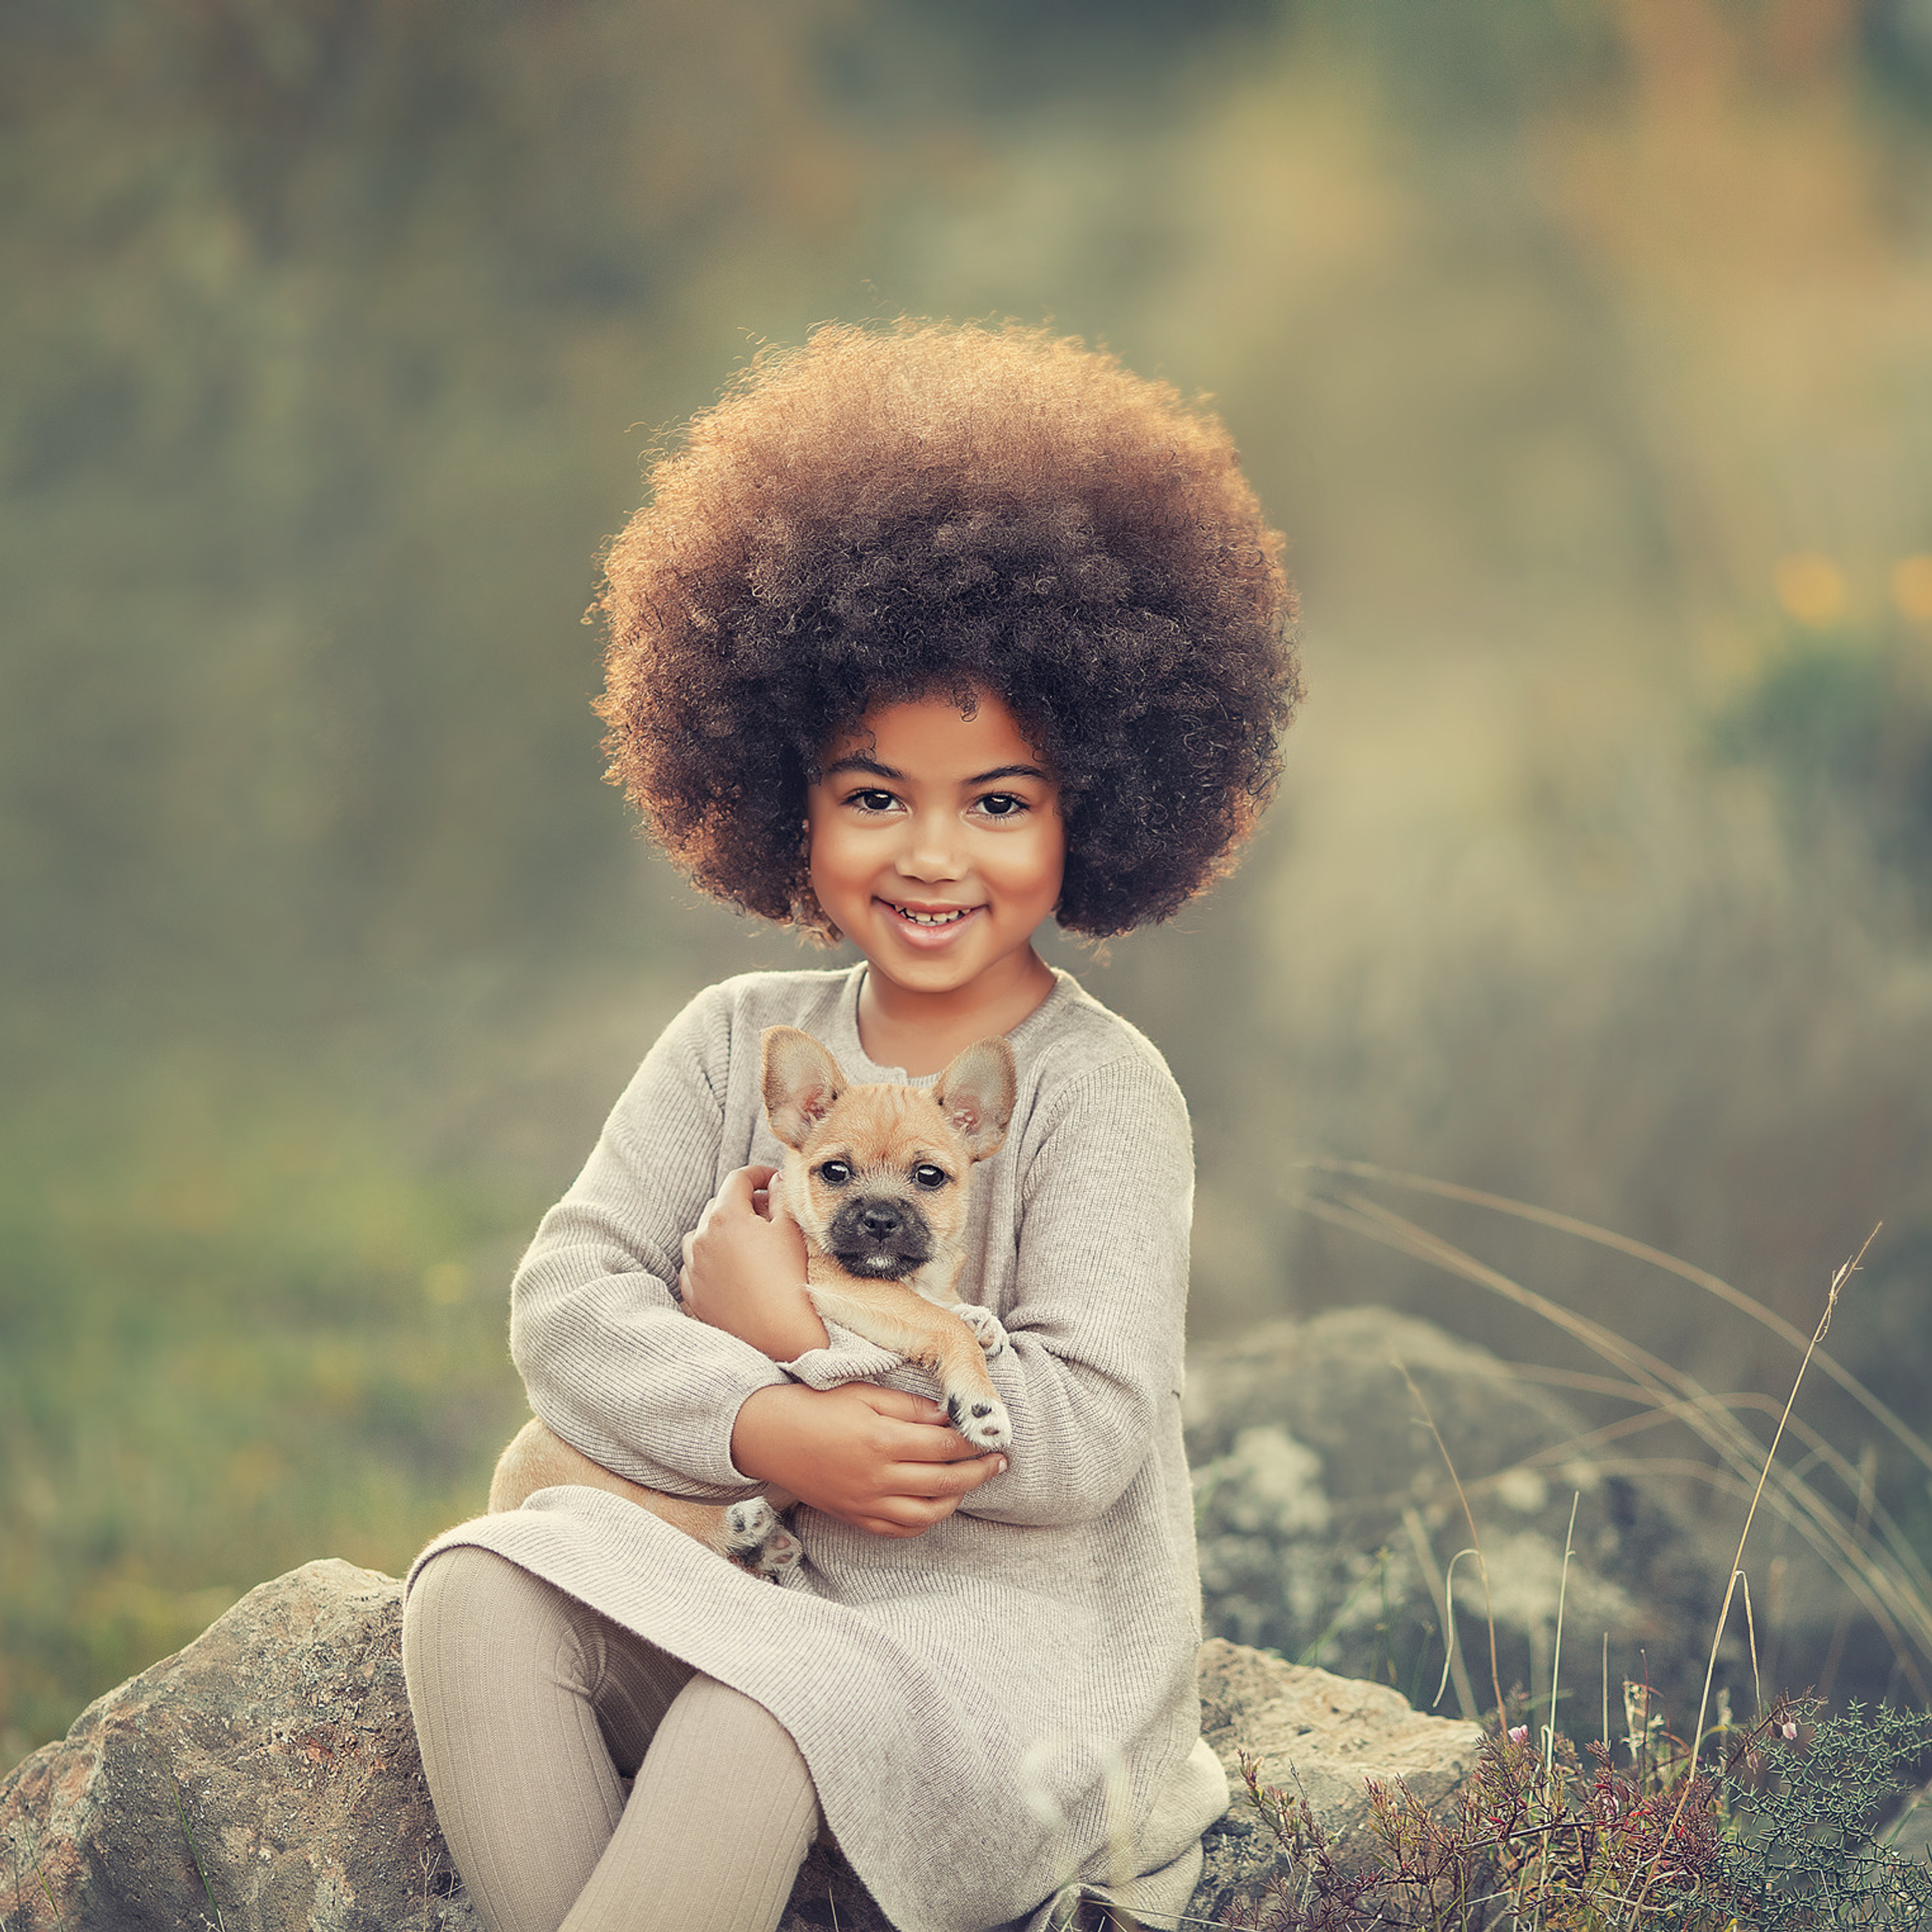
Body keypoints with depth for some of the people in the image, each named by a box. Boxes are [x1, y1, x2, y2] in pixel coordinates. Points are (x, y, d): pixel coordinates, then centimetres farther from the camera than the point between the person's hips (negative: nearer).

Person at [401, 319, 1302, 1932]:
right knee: (482, 1593, -21)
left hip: (1011, 1631, -5)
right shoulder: (744, 1041, 8)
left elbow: (1082, 1439, -17)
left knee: (762, 1718, -34)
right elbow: (566, 1298, -1)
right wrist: (763, 1427, -20)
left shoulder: (1099, 1088, -7)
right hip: (751, 1585, 5)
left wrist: (794, 1334, -11)